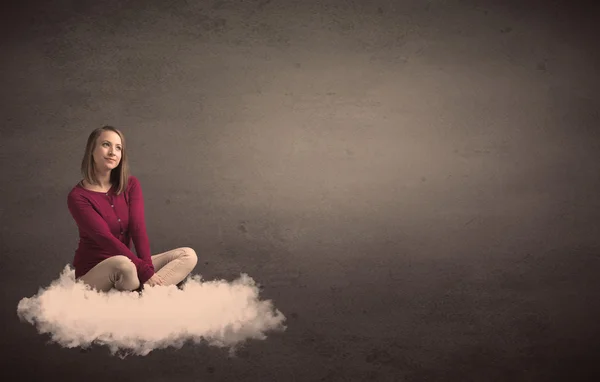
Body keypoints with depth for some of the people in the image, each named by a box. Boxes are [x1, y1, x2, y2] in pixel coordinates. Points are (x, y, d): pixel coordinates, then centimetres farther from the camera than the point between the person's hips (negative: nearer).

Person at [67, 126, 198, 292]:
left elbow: (138, 229, -7)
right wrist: (145, 271, -29)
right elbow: (106, 238, -22)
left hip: (126, 263, 7)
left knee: (188, 255, -12)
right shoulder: (77, 197, -12)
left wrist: (148, 269, -22)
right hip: (92, 275, -7)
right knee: (123, 265, -41)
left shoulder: (130, 185, 4)